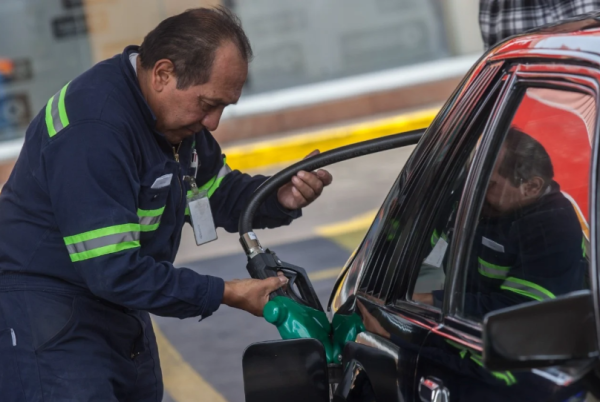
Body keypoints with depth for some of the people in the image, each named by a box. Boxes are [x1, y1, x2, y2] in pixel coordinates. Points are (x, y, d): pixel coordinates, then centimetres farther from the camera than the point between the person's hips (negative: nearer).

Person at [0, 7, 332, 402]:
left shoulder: (175, 110, 3)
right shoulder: (95, 126, -28)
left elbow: (218, 194, 16)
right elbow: (113, 272, -29)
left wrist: (280, 199, -6)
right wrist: (227, 294, -24)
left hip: (117, 312, 10)